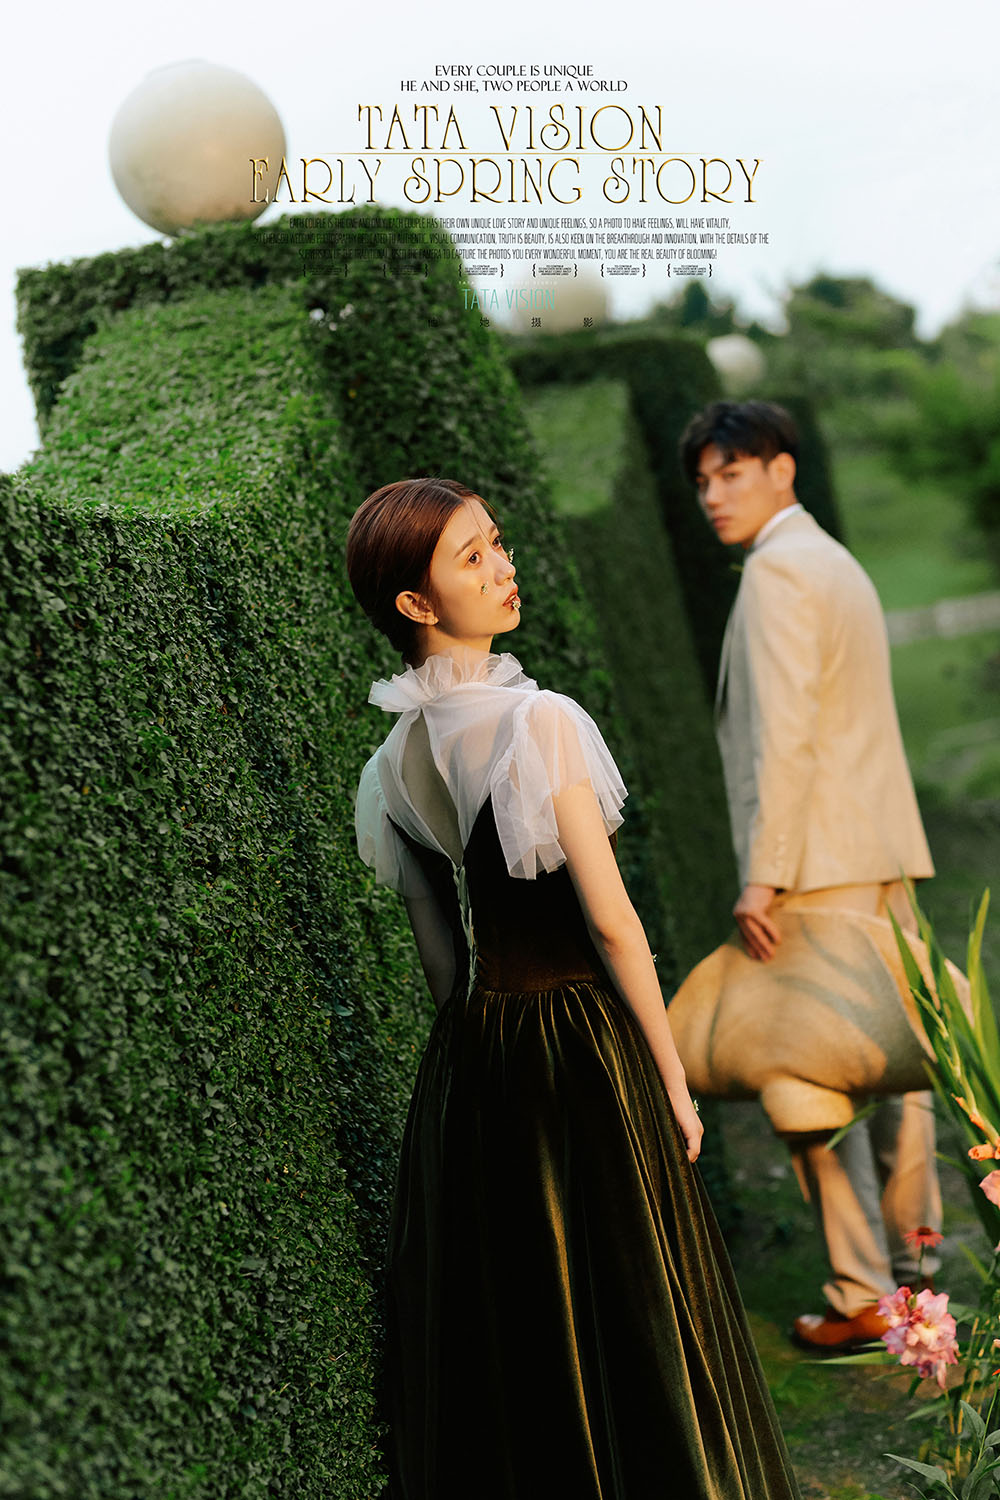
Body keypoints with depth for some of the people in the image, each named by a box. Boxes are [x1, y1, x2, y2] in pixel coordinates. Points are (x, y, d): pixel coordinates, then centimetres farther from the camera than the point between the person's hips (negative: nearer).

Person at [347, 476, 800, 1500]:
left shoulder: (397, 755, 3)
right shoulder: (539, 720, -19)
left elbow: (437, 948, 10)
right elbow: (611, 922, -16)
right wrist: (673, 1076, -8)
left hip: (470, 1061, 7)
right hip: (582, 1041, -7)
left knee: (503, 1324, 17)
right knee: (632, 1320, 8)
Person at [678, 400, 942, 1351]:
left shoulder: (778, 567, -10)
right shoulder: (840, 566, 21)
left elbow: (784, 732, -19)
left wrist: (764, 875, -20)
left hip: (819, 864, -10)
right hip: (884, 855, 10)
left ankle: (862, 1300, -2)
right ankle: (912, 1268, 22)